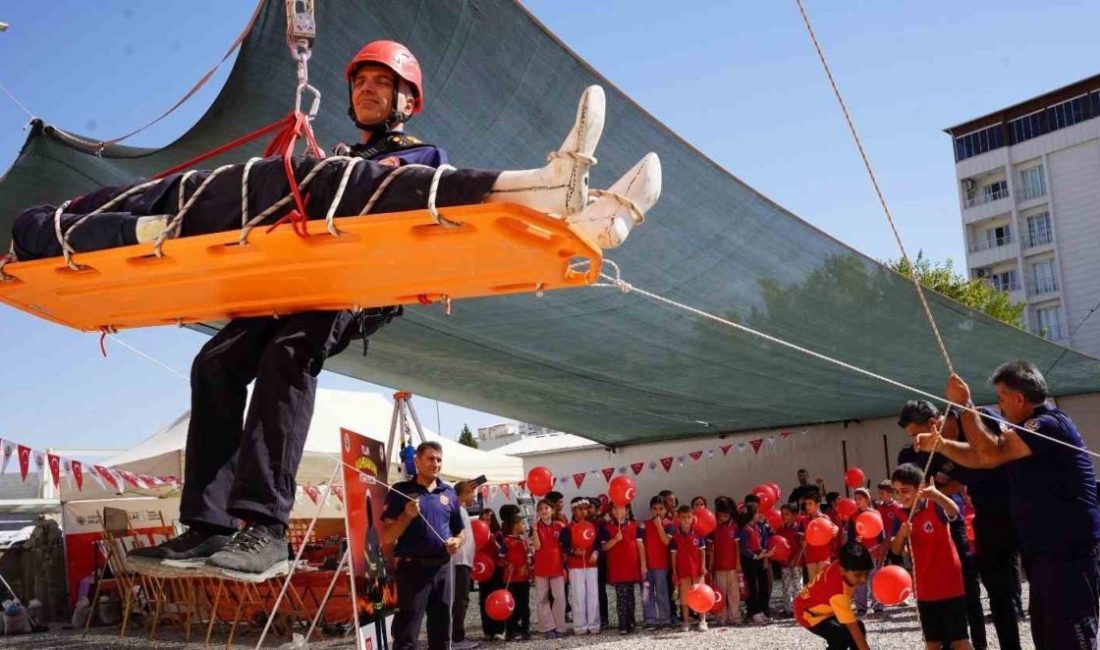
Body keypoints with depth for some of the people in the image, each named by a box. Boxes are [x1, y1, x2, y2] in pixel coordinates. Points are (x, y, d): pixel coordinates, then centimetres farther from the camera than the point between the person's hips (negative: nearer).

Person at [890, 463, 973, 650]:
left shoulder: (935, 506, -14)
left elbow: (954, 512, -38)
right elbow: (896, 550, -1)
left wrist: (938, 495, -59)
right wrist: (901, 533, -22)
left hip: (949, 583, -6)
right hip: (925, 588, 6)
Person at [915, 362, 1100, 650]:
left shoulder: (1049, 425, -17)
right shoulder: (1029, 430, 17)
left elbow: (991, 453, -25)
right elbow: (979, 458, 19)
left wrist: (965, 404, -18)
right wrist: (939, 444, 3)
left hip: (1069, 551, -11)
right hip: (1044, 551, 11)